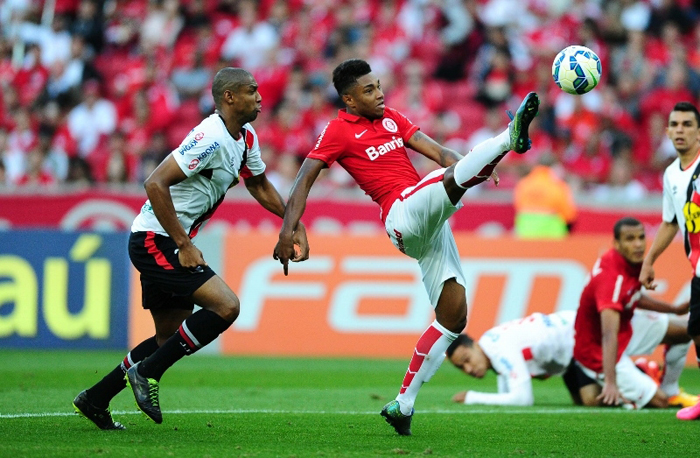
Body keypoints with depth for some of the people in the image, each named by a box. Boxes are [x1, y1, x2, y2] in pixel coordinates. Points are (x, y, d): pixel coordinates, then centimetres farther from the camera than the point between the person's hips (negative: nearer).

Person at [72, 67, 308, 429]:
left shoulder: (245, 138, 9)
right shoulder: (211, 137, -21)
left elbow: (259, 185, 27)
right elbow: (155, 184, -26)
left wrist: (294, 224, 17)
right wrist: (184, 245, -24)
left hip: (167, 244, 10)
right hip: (155, 239, -10)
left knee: (170, 337, 15)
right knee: (226, 306, -19)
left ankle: (95, 399, 22)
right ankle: (147, 372, -10)